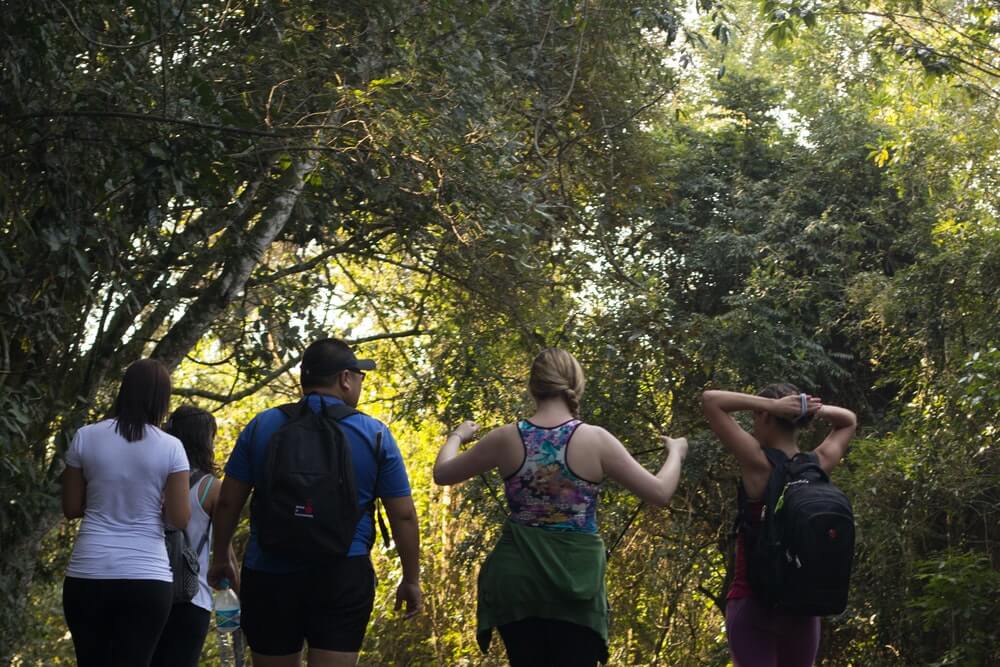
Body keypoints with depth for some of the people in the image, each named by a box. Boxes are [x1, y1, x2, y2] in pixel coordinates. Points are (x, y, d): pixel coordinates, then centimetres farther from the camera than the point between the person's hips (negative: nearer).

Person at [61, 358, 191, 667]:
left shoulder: (86, 437, 1)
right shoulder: (170, 447, -4)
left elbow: (71, 508, 7)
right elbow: (180, 518, -4)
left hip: (87, 575, 2)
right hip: (147, 578, -2)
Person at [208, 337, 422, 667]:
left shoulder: (262, 426, 4)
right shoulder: (375, 434, 0)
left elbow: (227, 503, 5)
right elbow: (403, 516, 1)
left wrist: (220, 559, 19)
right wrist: (411, 580, 10)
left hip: (269, 575, 2)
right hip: (344, 576, -2)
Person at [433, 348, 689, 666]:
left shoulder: (507, 438, -2)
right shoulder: (595, 440, -8)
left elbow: (442, 473, 12)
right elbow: (660, 493, -4)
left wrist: (457, 435, 32)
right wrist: (676, 452, 16)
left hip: (518, 578, 2)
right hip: (576, 582, -2)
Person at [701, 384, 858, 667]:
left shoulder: (759, 465, -12)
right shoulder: (818, 466, 2)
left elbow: (710, 400, -10)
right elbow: (849, 420, 22)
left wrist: (771, 405, -11)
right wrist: (817, 410, 3)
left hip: (753, 600, -5)